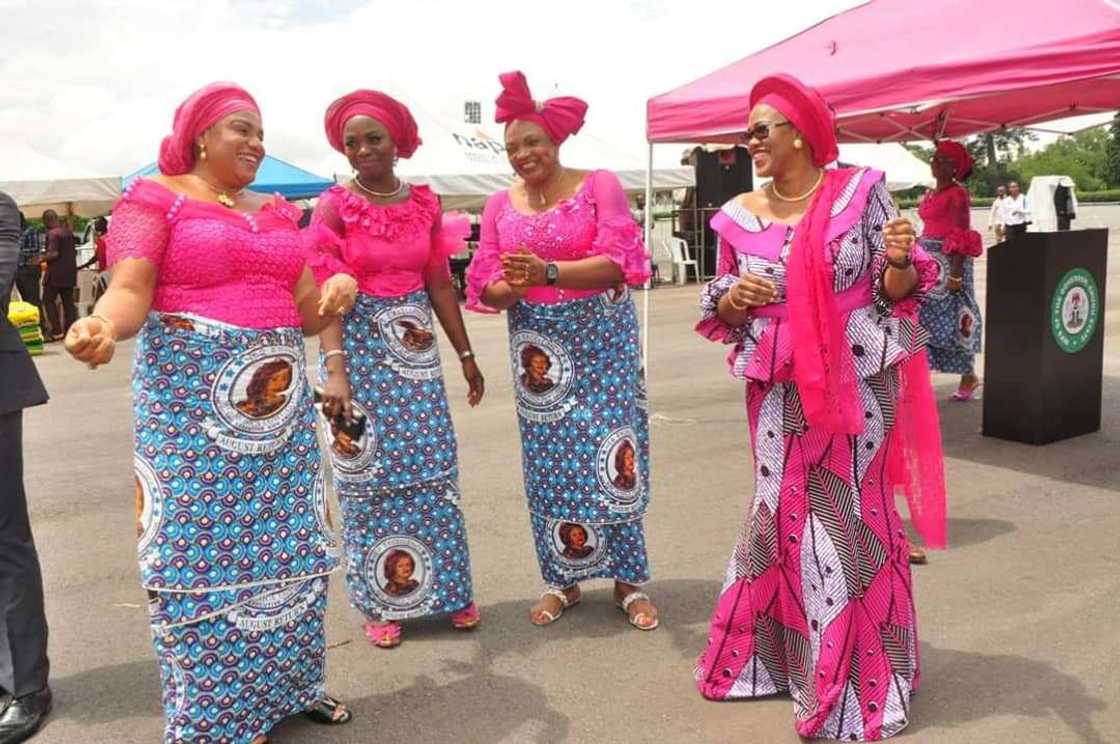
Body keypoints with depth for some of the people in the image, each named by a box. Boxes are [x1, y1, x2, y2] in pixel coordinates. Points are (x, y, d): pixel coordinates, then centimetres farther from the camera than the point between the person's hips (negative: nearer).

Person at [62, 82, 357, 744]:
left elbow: (306, 312, 14)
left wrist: (337, 290, -8)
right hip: (192, 402, -5)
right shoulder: (155, 197, -1)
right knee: (201, 550, -1)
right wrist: (103, 328, -36)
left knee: (282, 544, 10)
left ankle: (287, 683, 26)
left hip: (281, 400, 6)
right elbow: (129, 291, -14)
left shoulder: (277, 212, 15)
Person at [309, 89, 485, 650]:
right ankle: (380, 603, 19)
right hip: (360, 345, -3)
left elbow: (440, 285, 9)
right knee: (370, 472, 4)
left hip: (416, 348, 4)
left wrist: (467, 356, 10)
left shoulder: (425, 204, 5)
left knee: (432, 468, 7)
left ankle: (448, 592, 22)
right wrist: (335, 368, -27)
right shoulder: (334, 208, -7)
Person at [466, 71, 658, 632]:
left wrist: (547, 272, -27)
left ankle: (629, 580, 14)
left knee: (611, 456, -2)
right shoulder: (500, 205, 7)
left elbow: (617, 263, -14)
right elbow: (486, 286, 4)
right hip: (537, 347, 3)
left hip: (601, 339, -3)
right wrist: (512, 286, -20)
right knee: (548, 463, 6)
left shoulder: (599, 186, -3)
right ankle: (561, 580, 21)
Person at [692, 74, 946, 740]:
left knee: (851, 520, 2)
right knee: (783, 515, 8)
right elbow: (723, 314, 11)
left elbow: (896, 292, -1)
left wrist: (898, 261, -22)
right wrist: (734, 297, -11)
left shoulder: (861, 191, -4)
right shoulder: (740, 215, 4)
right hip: (781, 391, 3)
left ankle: (858, 675, 19)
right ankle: (770, 651, 28)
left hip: (858, 384, -2)